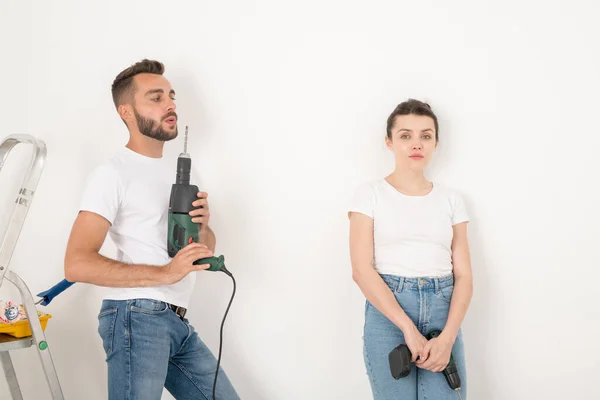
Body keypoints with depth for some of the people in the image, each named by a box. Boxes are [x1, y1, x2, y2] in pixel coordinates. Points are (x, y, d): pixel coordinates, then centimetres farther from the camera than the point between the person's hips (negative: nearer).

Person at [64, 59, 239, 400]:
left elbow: (206, 251, 20)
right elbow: (77, 264, -20)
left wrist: (202, 227, -4)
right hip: (137, 317, -8)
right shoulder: (113, 173, -10)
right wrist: (165, 273, -26)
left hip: (178, 321, 8)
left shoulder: (179, 170, 17)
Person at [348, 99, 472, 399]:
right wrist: (408, 327, -15)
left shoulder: (451, 199, 11)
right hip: (387, 311, -2)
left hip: (442, 311, 2)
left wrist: (448, 336, -11)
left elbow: (463, 275, 5)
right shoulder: (370, 194, 2)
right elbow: (361, 270, -7)